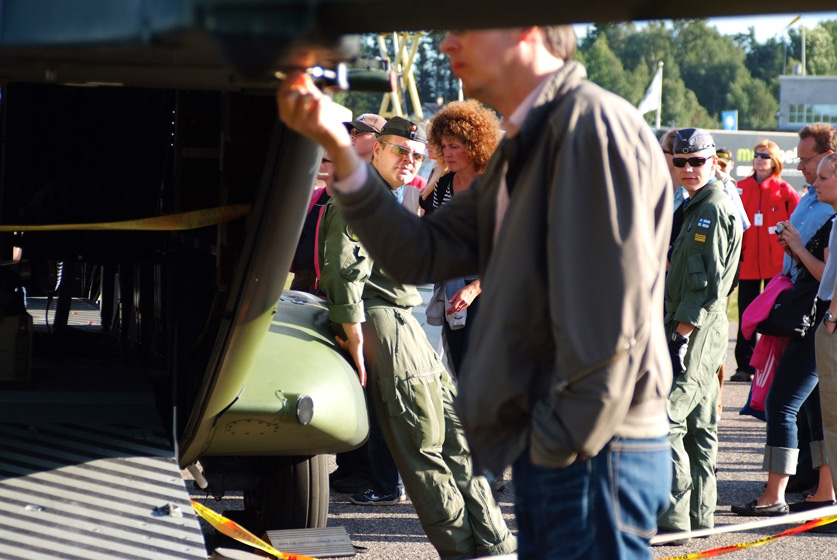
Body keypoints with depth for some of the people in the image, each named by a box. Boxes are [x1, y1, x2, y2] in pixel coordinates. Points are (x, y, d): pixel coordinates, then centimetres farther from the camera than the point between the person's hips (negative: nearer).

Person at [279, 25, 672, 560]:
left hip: (592, 455, -10)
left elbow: (612, 320, -21)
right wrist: (338, 147, 3)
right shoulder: (517, 154, 19)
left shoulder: (593, 124, -15)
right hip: (546, 456, 10)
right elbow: (420, 254, 12)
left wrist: (564, 444, -19)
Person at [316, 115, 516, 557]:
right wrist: (355, 342, -22)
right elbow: (344, 271, -20)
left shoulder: (390, 201, 25)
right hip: (381, 325, -11)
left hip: (404, 321, 11)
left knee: (453, 426, 8)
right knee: (422, 442, -9)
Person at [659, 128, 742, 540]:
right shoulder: (694, 208, 19)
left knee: (663, 421, -14)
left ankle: (672, 519, -15)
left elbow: (711, 285, -19)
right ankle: (699, 515, 17)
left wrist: (681, 334, -21)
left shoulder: (715, 210, -12)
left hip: (697, 332, -10)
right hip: (689, 330, 10)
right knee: (697, 425, 12)